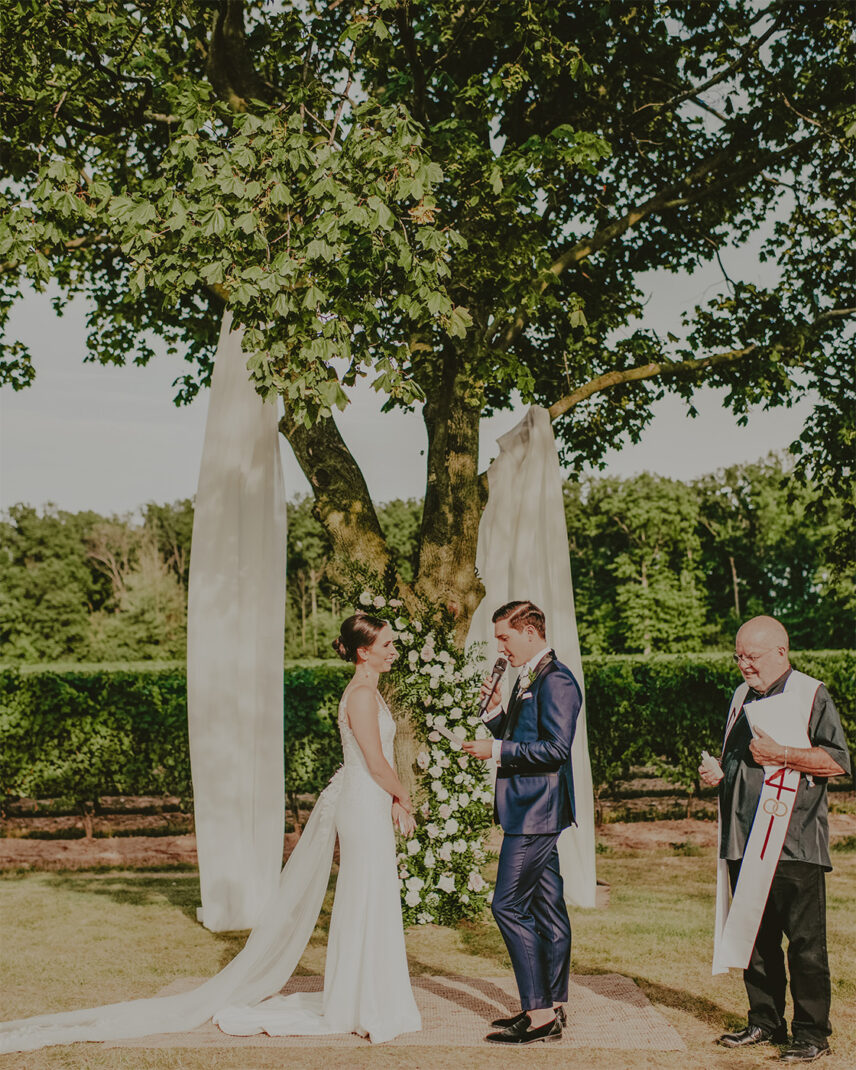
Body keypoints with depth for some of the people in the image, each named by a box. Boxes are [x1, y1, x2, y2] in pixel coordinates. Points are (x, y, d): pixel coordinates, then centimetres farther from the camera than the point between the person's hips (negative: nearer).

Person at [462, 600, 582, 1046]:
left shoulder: (555, 680, -15)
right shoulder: (528, 679, 16)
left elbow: (555, 749, -22)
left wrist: (497, 750, -17)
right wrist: (495, 711, 5)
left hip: (537, 811, -10)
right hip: (532, 810, 10)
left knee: (509, 905, -9)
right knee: (546, 908, 13)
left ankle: (539, 1014, -5)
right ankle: (552, 1006, 20)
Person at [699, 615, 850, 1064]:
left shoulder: (811, 695, -4)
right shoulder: (742, 697, 18)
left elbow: (838, 761, -11)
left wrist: (781, 754, -16)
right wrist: (717, 771, 9)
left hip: (794, 844, -7)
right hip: (745, 842, 7)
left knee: (805, 943, -3)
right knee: (755, 937, 11)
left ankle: (812, 1033, 5)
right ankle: (765, 1022, 22)